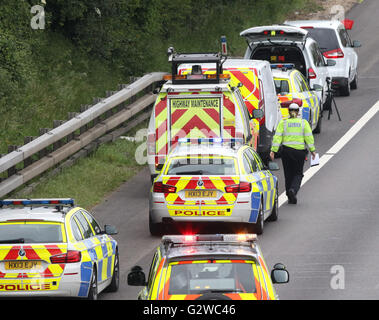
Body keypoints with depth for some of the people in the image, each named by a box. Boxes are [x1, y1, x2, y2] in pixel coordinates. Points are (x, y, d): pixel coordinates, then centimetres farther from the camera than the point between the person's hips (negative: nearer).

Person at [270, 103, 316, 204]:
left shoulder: (283, 123, 0)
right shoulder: (304, 123, 1)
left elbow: (277, 137, -6)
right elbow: (309, 137, -3)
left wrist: (273, 150, -7)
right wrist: (312, 150, 1)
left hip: (287, 150, 0)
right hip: (300, 150, 0)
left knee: (288, 174, 12)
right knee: (298, 173, 9)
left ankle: (291, 198, 14)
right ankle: (293, 189, -18)